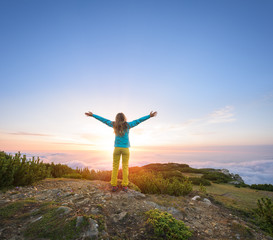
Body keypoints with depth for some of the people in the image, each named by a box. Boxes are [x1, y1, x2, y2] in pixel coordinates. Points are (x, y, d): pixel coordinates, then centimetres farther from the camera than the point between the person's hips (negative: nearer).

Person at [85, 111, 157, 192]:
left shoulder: (114, 124, 1)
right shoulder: (127, 125, -3)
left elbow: (104, 120, 7)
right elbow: (138, 121, -2)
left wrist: (92, 115, 15)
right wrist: (149, 116, 1)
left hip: (117, 148, 1)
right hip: (125, 148, -1)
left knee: (115, 166, 7)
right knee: (125, 167, 5)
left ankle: (114, 186, 8)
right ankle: (125, 186, 6)